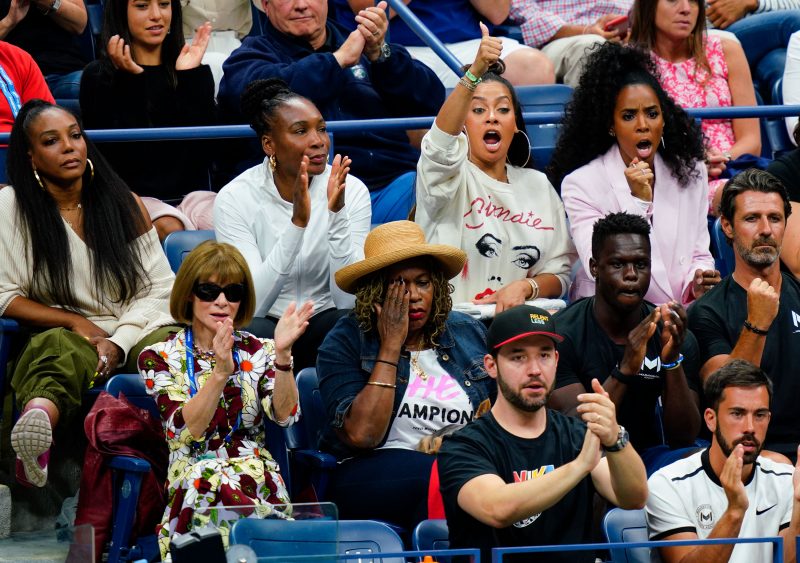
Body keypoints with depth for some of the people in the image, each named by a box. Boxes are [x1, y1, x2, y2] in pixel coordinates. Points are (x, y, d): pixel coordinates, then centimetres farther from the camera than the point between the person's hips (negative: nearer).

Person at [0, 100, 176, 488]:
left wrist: (118, 342, -9)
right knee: (60, 348, -42)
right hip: (58, 333, -3)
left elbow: (159, 286, 9)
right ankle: (39, 417, -78)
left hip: (133, 331, 3)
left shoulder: (123, 203, 12)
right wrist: (77, 324, -7)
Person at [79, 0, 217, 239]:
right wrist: (130, 82, -13)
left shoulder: (196, 71, 16)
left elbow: (208, 143, 1)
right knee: (170, 229, -37)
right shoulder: (98, 76, 6)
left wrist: (191, 77, -3)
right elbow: (119, 155, -6)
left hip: (190, 193, 3)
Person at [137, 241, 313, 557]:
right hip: (191, 479, -1)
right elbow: (186, 431, -9)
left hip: (257, 474, 1)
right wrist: (221, 371, -23)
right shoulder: (159, 358, 8)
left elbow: (284, 415, -4)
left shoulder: (258, 351, 14)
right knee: (208, 478, -38)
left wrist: (282, 354, -18)